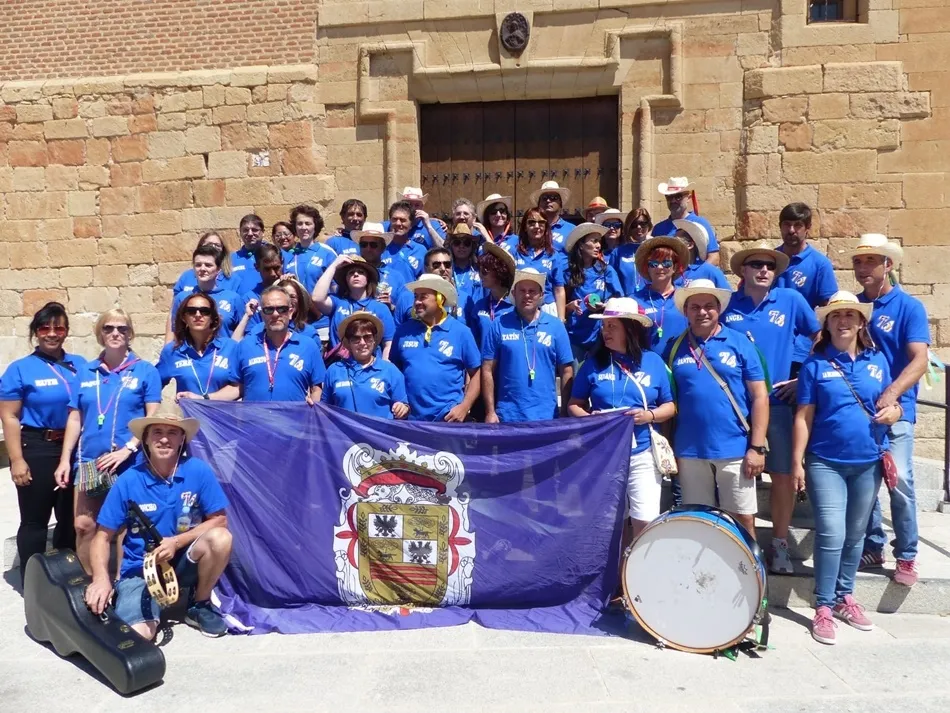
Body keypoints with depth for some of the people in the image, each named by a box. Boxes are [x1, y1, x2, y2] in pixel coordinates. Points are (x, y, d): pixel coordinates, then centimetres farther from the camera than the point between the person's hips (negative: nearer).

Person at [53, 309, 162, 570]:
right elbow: (75, 418, 10)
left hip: (130, 463, -3)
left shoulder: (146, 371, 0)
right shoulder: (85, 372, 10)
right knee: (83, 525, 4)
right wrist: (65, 459, 4)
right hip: (88, 461, 3)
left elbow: (153, 417, -6)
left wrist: (128, 449, -16)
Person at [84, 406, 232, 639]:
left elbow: (219, 520, -8)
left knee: (220, 538, -30)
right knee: (137, 635, -26)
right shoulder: (128, 481, -11)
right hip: (141, 569, -1)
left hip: (183, 561, 1)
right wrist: (101, 578, -22)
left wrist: (176, 542, -20)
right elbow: (103, 537, -5)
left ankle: (199, 605, -2)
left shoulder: (198, 471, -12)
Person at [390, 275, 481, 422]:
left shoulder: (461, 332, -1)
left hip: (450, 417, -2)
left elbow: (476, 374, 2)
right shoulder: (403, 330, 4)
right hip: (411, 417, 2)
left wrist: (464, 407, -8)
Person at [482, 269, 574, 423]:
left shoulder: (556, 326, 2)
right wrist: (490, 412, -4)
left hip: (546, 416, 1)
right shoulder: (499, 325, 0)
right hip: (507, 416, 0)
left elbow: (567, 372, 4)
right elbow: (488, 371, 0)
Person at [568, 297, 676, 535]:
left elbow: (670, 406, 6)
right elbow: (574, 405, 5)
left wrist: (650, 415, -14)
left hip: (642, 454, 0)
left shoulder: (654, 362, 2)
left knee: (646, 521, -1)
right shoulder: (594, 363, 2)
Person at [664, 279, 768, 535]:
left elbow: (760, 397, -3)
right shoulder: (675, 349, 4)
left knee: (743, 519, 7)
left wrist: (757, 447, -8)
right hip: (689, 452, 2)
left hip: (735, 450, -2)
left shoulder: (740, 344, -1)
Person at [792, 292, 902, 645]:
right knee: (831, 535, -9)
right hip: (826, 462, -3)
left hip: (868, 463, 4)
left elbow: (892, 405, 13)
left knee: (855, 535, 13)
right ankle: (823, 608, 3)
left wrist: (893, 412, -11)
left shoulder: (877, 360, 6)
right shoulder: (815, 364, -3)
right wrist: (797, 462, -8)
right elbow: (804, 417, -4)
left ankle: (845, 597, 29)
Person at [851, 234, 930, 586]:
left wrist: (892, 392, -31)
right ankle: (872, 546, 24)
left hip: (896, 409, -4)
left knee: (900, 482, -8)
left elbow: (920, 360, -15)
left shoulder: (909, 307, -4)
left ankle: (907, 557, 7)